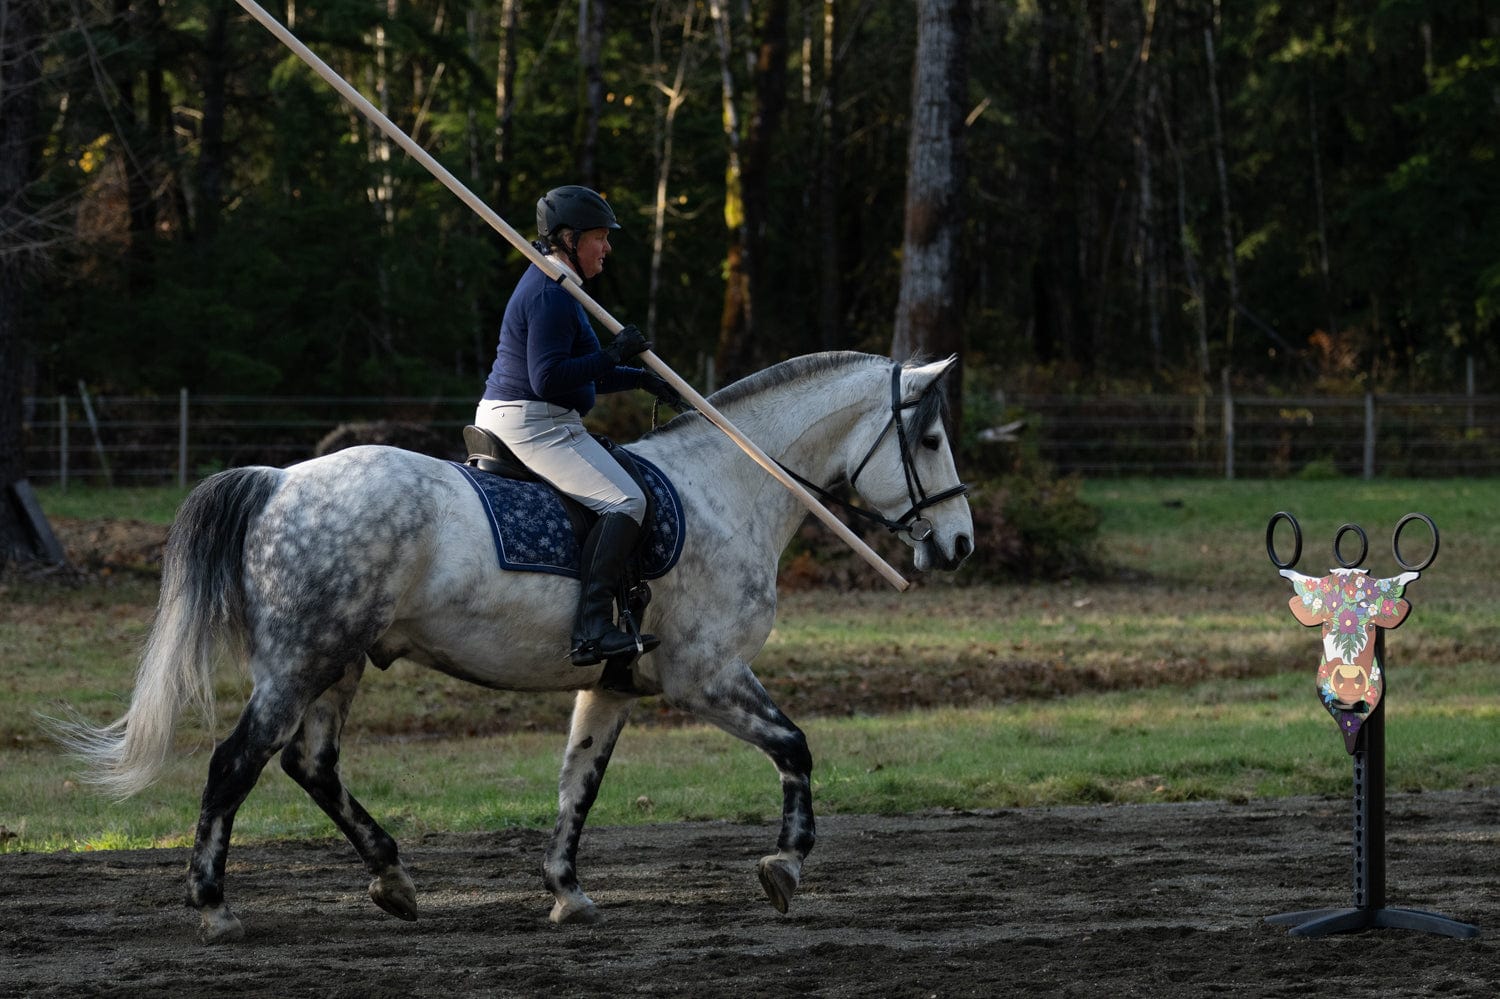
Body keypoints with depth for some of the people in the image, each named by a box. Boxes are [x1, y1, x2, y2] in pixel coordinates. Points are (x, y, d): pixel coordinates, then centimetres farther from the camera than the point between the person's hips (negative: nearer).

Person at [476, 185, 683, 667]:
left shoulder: (553, 288, 18)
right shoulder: (551, 295, -17)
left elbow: (579, 373, 25)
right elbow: (549, 378, -25)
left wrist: (641, 378, 17)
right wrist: (614, 355, -20)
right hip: (534, 424, -12)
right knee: (624, 501, -22)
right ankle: (592, 629, -31)